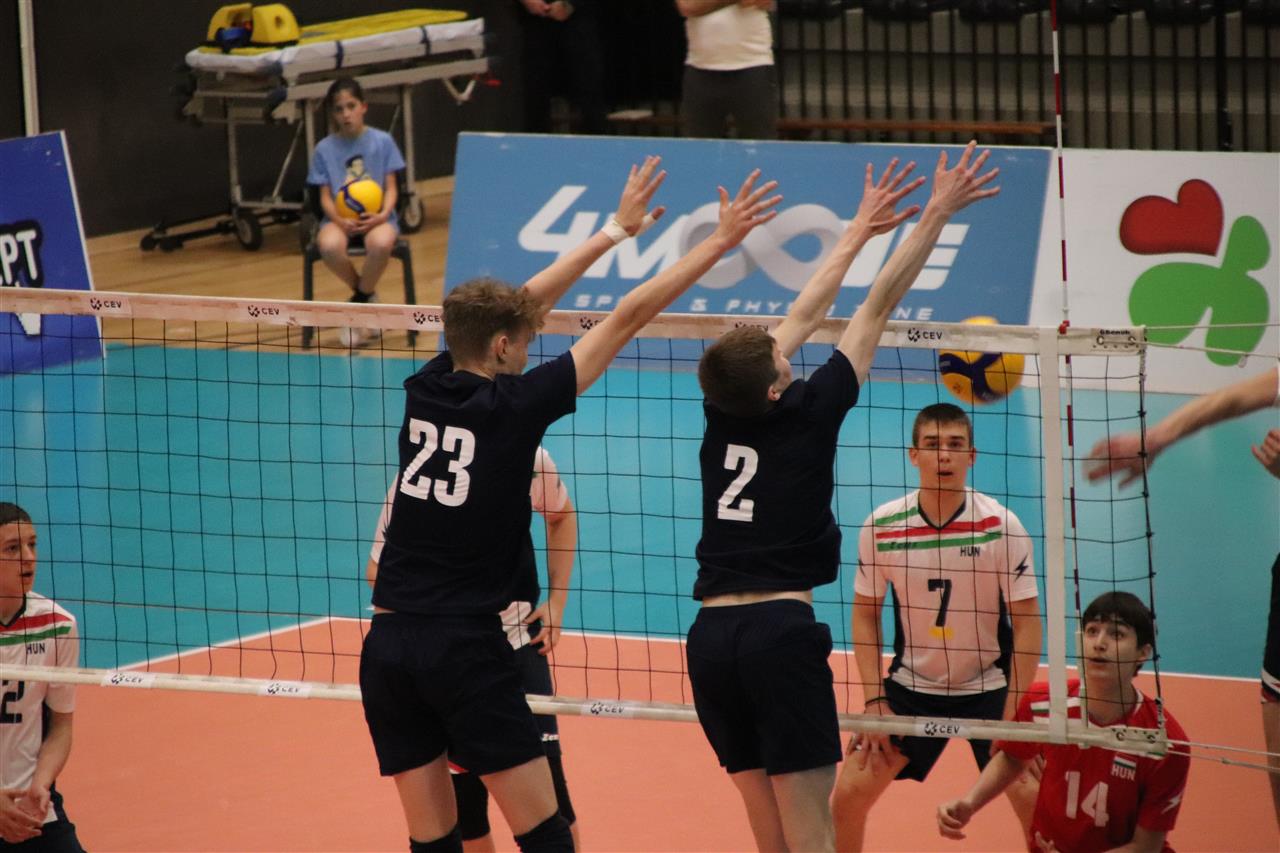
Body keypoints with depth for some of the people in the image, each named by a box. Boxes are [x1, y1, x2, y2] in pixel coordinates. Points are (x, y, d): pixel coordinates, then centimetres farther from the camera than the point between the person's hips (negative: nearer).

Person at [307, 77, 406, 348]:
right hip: (340, 218, 1)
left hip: (376, 217, -1)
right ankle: (367, 294, -5)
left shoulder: (382, 142, 3)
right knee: (329, 246, -36)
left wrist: (383, 214, -18)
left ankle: (359, 303, -11)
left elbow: (391, 188, 3)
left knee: (381, 243, -38)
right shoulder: (325, 149, 5)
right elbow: (325, 196, 2)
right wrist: (339, 220, -18)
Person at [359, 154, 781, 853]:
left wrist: (618, 228, 30)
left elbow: (523, 301, 20)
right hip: (465, 648, -6)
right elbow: (628, 317, -5)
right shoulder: (514, 405, -7)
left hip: (388, 641, 6)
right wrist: (720, 242, 2)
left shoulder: (426, 389, 7)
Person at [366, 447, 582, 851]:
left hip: (519, 639, 1)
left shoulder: (532, 462, -12)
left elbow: (561, 514, 11)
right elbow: (379, 572, -13)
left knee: (546, 779, -8)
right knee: (465, 795, 0)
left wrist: (556, 602, 4)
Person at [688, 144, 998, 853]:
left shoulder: (721, 413, 9)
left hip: (711, 635, 6)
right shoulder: (806, 415, -4)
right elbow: (878, 306, 2)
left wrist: (861, 229, 32)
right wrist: (937, 214, 8)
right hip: (780, 630, -6)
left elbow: (803, 317, 22)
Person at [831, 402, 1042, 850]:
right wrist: (874, 701, -4)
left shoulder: (1000, 525, -16)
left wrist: (1014, 713, -14)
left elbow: (1026, 621, -10)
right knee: (850, 794, -5)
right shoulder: (881, 526, -11)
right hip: (910, 686, 2)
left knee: (1033, 804, -12)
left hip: (989, 687, -2)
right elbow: (865, 613, 1)